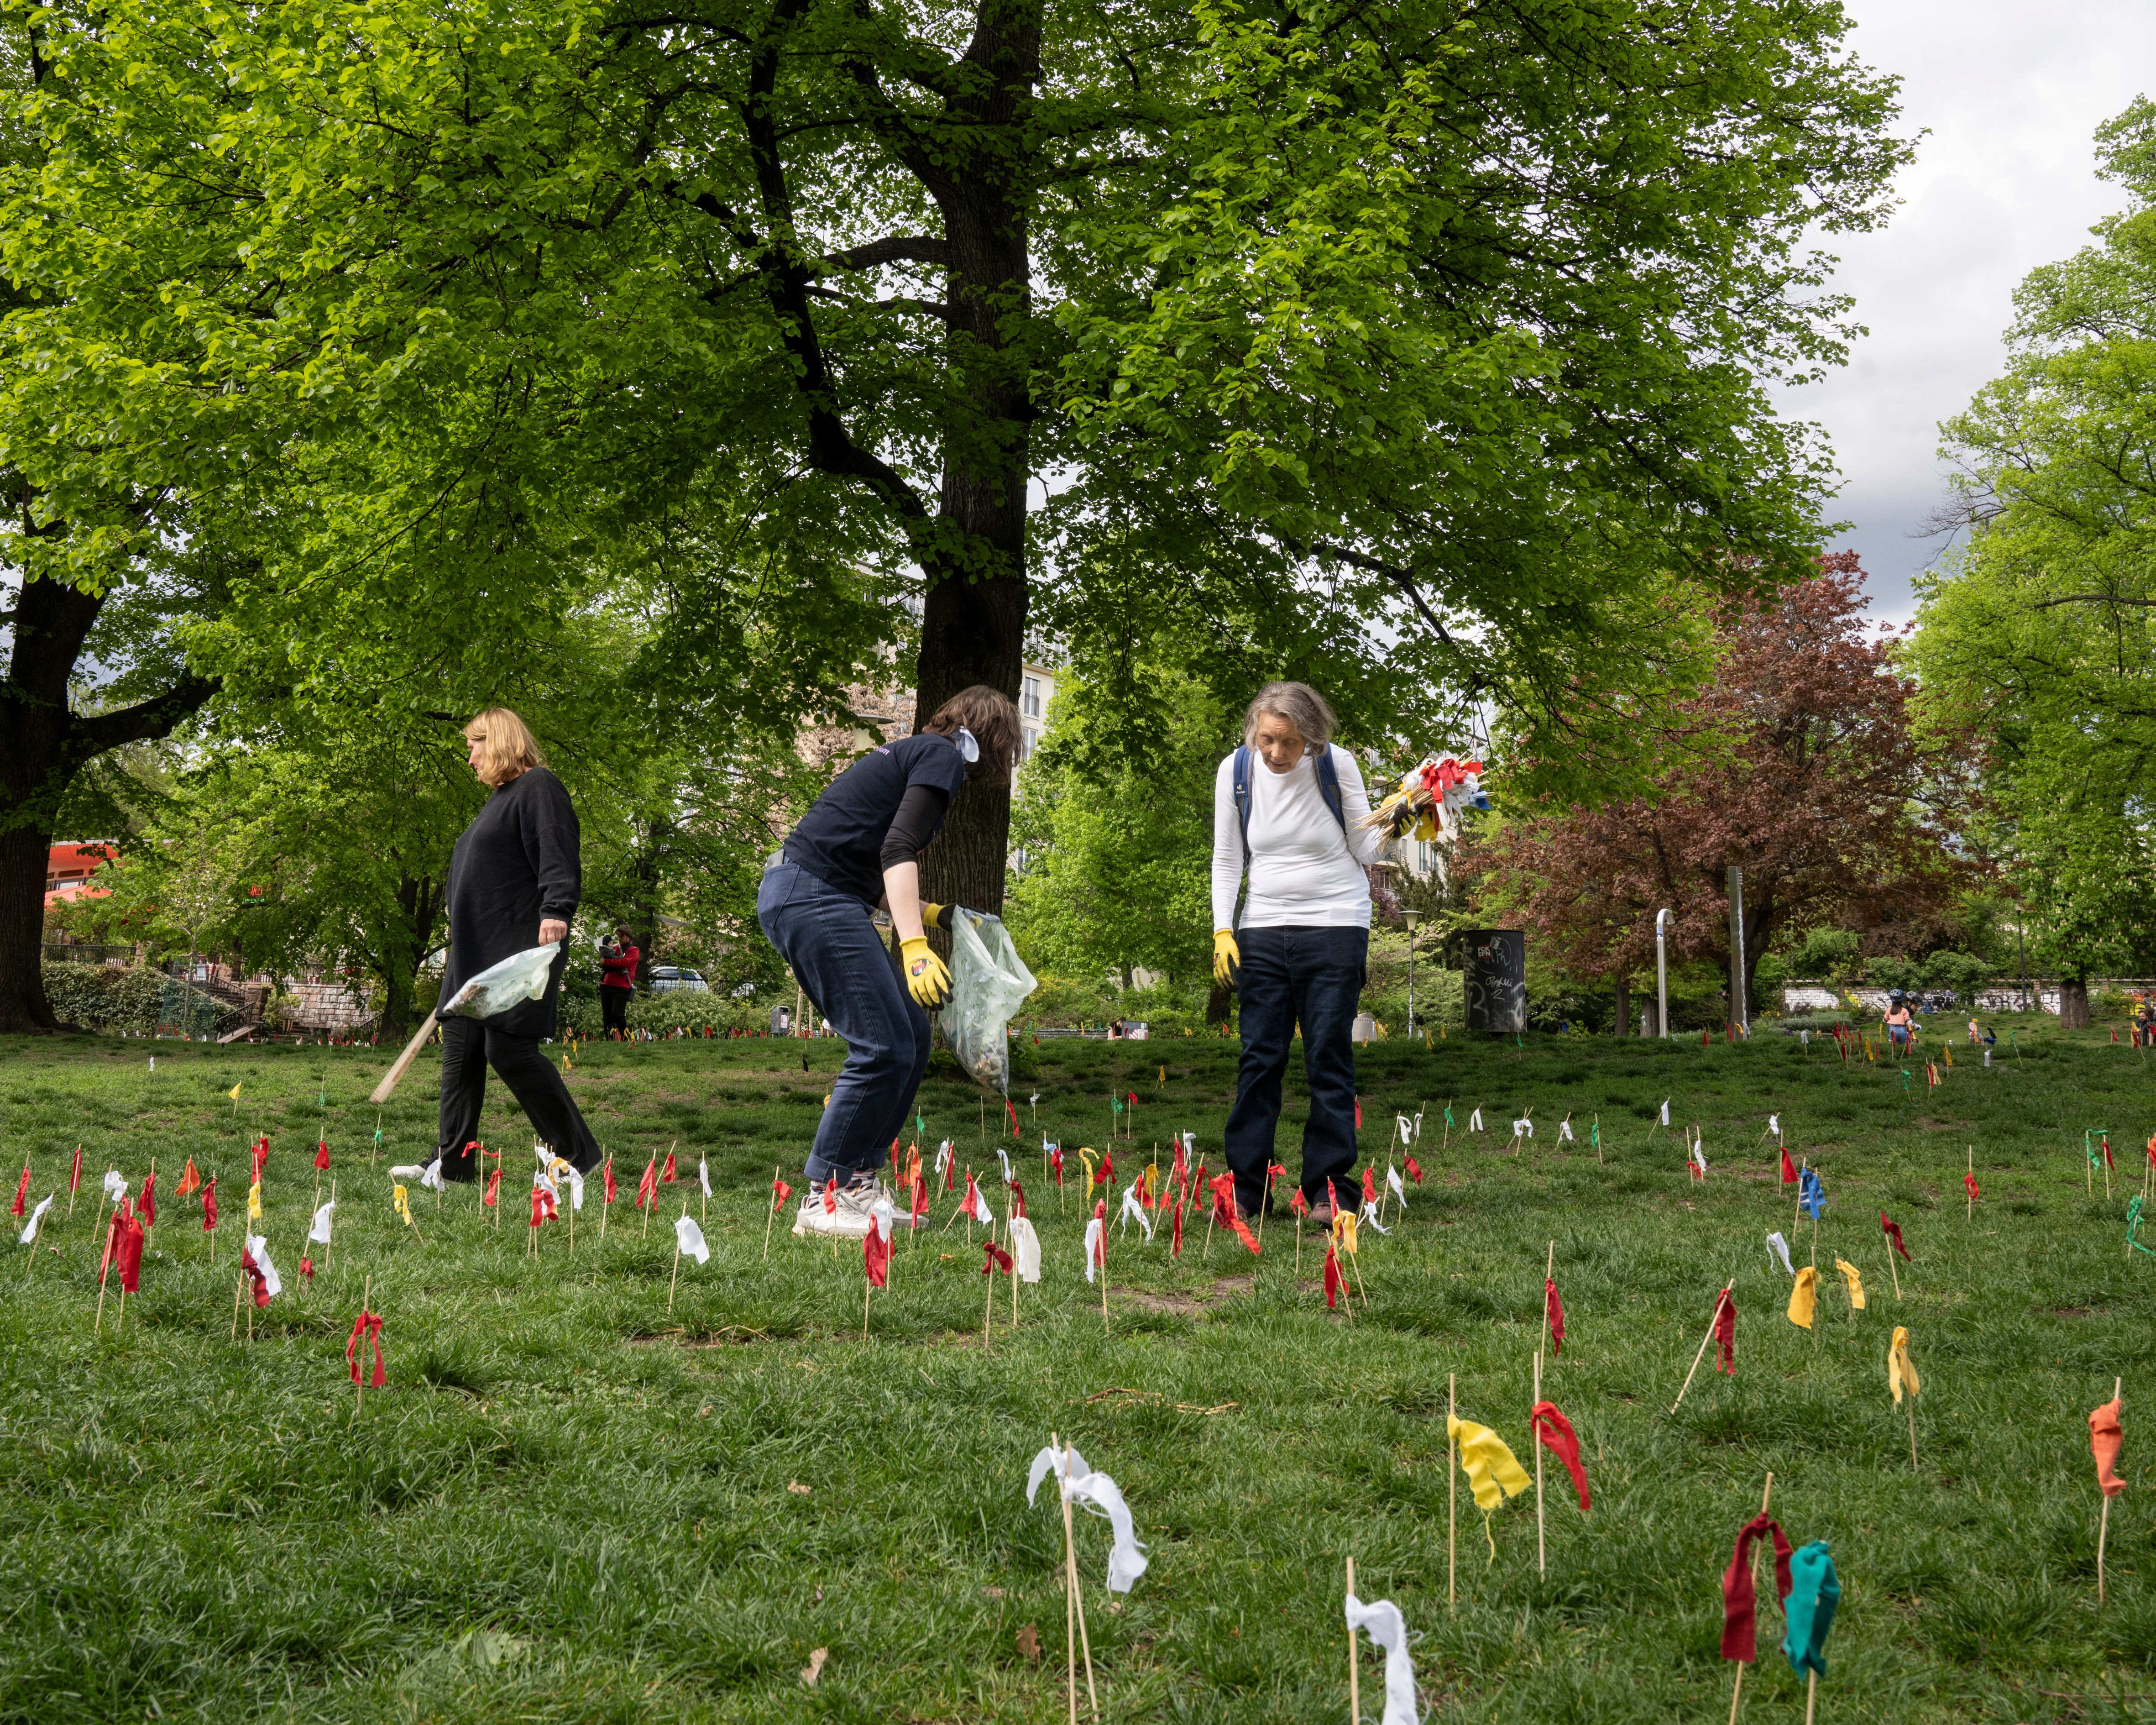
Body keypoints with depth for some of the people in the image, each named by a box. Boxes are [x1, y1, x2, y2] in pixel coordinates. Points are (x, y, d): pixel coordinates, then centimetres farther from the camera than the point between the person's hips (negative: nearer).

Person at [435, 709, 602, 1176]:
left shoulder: (538, 788, -8)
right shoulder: (500, 797, 23)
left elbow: (558, 858, -21)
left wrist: (556, 911, -35)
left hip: (519, 952, -10)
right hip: (474, 954, 10)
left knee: (509, 1050, -13)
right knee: (460, 1050, 7)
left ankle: (580, 1157, -5)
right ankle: (454, 1166, 11)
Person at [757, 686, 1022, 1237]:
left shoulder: (916, 754, 25)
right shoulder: (943, 757, -4)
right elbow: (898, 850, -18)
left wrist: (925, 914, 33)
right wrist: (914, 945, -27)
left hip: (805, 896, 10)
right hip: (812, 896, -10)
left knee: (910, 1037, 11)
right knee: (884, 1047, -12)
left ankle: (858, 1181, 16)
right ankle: (824, 1201, -6)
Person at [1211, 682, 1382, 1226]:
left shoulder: (1337, 765, -8)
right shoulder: (1236, 769, -1)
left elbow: (1364, 849, -2)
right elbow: (1227, 859, 7)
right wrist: (1222, 931, -2)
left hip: (1335, 926, -2)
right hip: (1263, 931, 2)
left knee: (1329, 1058, -2)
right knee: (1258, 1059, 3)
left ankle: (1329, 1188, 4)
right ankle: (1244, 1186, 9)